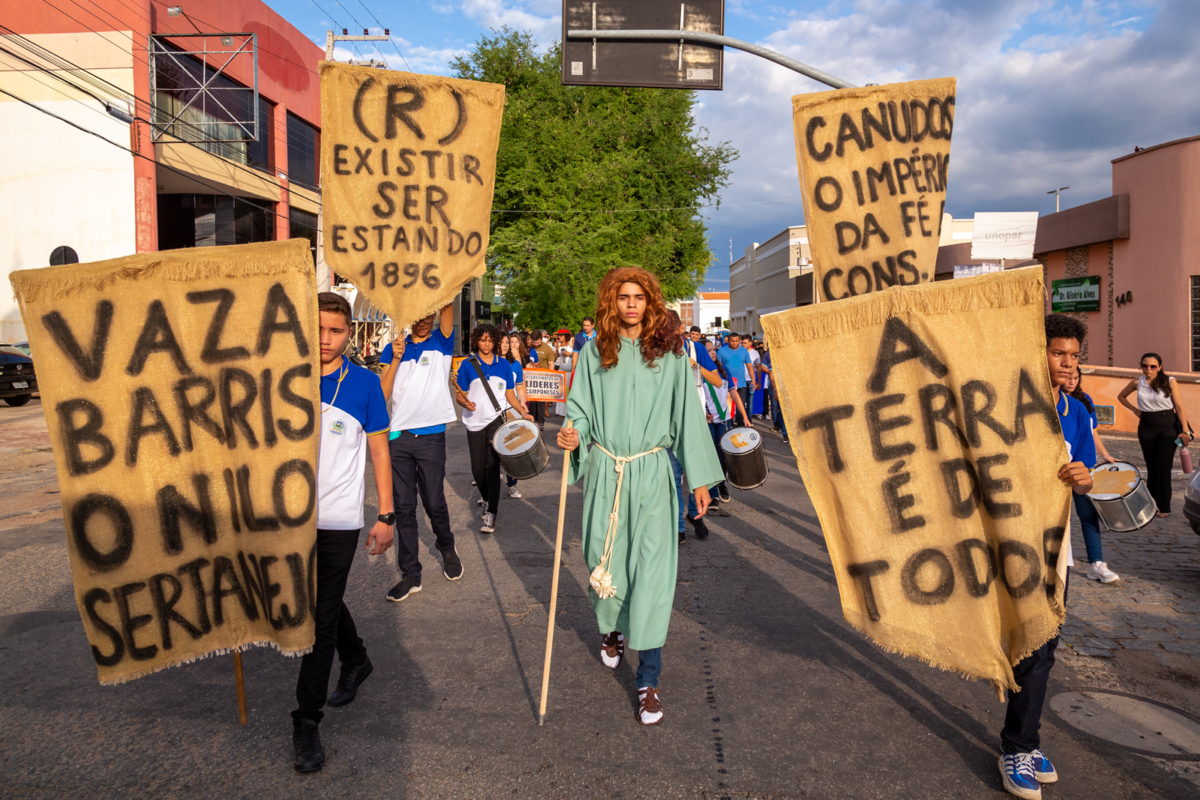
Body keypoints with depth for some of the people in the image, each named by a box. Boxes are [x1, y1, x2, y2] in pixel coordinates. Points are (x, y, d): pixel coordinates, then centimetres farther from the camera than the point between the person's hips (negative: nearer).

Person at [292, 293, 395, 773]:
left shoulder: (364, 384, -6)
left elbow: (378, 451, -2)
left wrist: (386, 516, -5)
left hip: (338, 518, -4)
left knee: (322, 617, -1)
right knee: (324, 602, 21)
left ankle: (307, 723, 10)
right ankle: (355, 662, 47)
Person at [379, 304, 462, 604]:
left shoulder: (442, 342, 5)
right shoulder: (394, 348, 10)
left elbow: (447, 307, -13)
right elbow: (382, 393, 1)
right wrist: (396, 359, -9)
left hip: (431, 436, -2)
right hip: (399, 436, 2)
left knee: (434, 503, 5)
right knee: (404, 507, 4)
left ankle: (448, 549, 34)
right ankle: (410, 574, 12)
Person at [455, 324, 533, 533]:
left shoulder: (504, 365, 6)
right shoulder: (468, 365, 0)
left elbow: (510, 394, 10)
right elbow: (459, 395, -1)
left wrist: (523, 412, -3)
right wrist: (466, 402, -23)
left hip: (496, 420, 0)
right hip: (474, 422, 1)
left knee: (492, 465, -10)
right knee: (477, 468, 7)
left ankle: (491, 514, -8)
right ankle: (486, 498, 36)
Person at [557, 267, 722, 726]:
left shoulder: (669, 353, 1)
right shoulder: (595, 352, 6)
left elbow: (686, 413, 1)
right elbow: (581, 408, 10)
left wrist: (699, 477, -1)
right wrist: (574, 433, -13)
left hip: (652, 473, -2)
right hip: (605, 471, 2)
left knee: (651, 572, -5)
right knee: (605, 563, 11)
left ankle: (648, 681, 4)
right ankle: (612, 629, 44)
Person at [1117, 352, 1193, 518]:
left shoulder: (1169, 381, -4)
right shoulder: (1137, 383, 3)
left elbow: (1179, 406, -6)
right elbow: (1121, 396, 21)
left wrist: (1185, 430, -12)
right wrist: (1134, 409, 6)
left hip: (1168, 426, -3)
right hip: (1146, 427, 3)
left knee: (1163, 466, -8)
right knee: (1151, 466, 9)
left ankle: (1163, 507, -4)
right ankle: (1151, 504, 17)